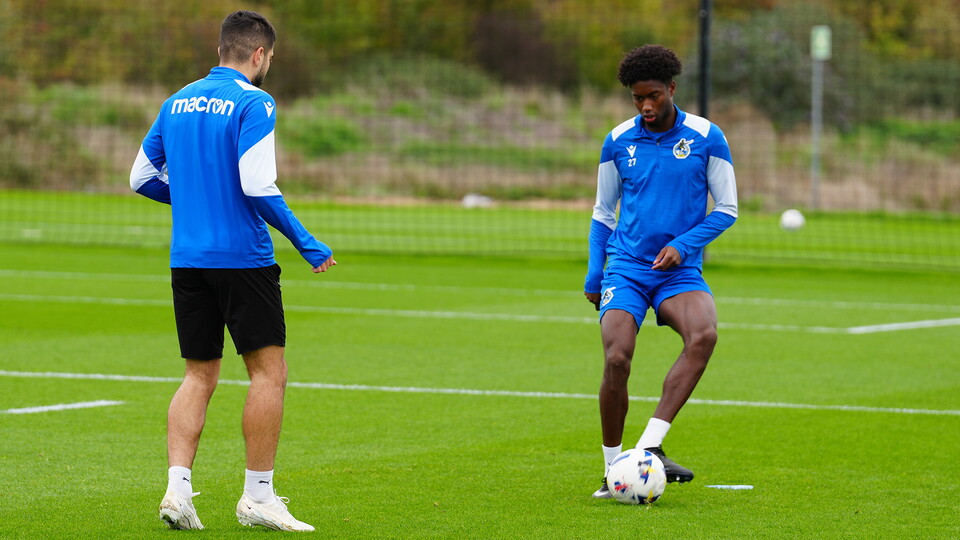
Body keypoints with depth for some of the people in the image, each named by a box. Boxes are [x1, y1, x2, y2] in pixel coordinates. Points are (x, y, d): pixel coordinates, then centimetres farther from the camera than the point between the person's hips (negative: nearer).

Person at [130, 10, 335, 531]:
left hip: (186, 258, 7)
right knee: (269, 372, 2)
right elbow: (257, 186, -18)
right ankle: (258, 497, 2)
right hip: (243, 257, -6)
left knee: (199, 375, 10)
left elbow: (141, 178, 16)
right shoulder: (253, 103, -9)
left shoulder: (177, 102, 11)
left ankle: (177, 488, -3)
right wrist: (306, 243, -10)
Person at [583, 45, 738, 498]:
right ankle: (613, 469, -2)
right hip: (625, 269, 1)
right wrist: (593, 274, 8)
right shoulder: (618, 141, 7)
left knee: (704, 334, -31)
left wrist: (683, 245, -10)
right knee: (617, 359, -20)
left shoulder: (707, 138, 1)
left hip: (680, 271, -1)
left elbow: (726, 209, 4)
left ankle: (650, 445, -30)